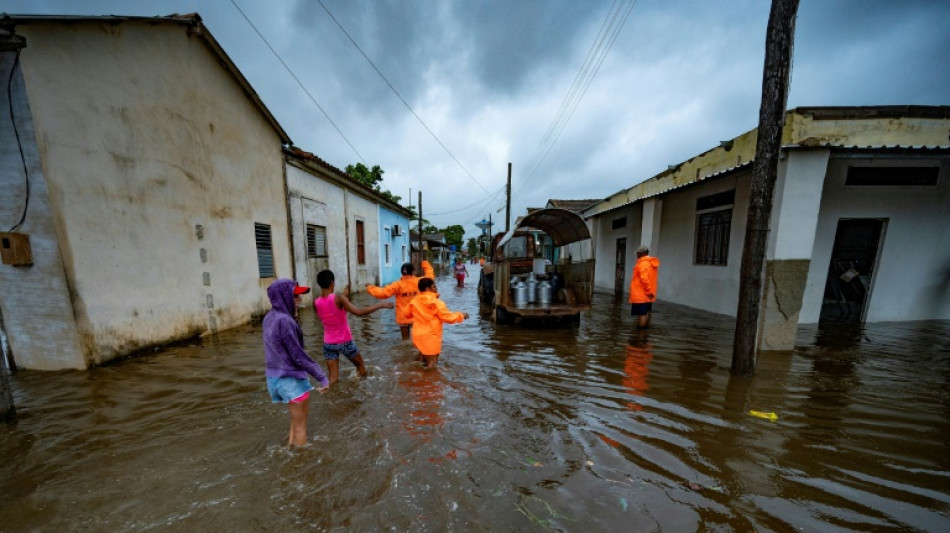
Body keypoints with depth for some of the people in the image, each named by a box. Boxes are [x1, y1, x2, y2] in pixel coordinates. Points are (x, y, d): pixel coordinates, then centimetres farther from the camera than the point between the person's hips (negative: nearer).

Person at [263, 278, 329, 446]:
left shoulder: (270, 317, 4)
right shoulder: (284, 320, -24)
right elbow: (298, 355, -23)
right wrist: (321, 376, -19)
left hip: (276, 375, 9)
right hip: (291, 378, -9)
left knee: (298, 418, 26)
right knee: (300, 425, 8)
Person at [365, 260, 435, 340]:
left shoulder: (398, 284, -12)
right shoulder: (419, 282, -7)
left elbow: (382, 293, -15)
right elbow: (430, 276, 11)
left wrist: (370, 288, 0)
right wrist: (426, 265, 22)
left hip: (403, 317, 0)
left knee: (405, 339, 14)